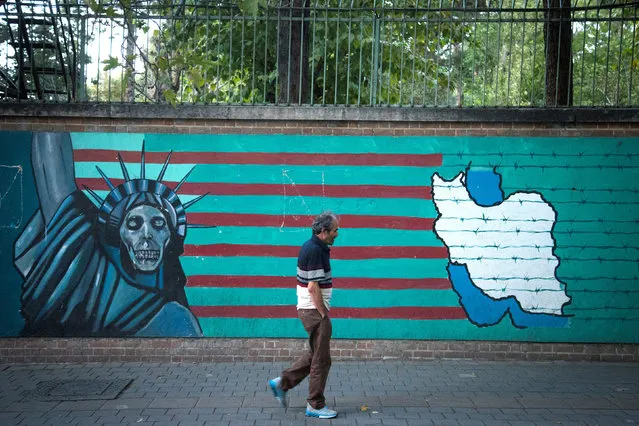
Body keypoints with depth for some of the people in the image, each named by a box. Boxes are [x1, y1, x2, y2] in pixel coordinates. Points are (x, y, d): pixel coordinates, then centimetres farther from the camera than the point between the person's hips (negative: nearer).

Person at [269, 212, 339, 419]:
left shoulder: (313, 247, 11)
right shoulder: (315, 251, -21)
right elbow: (313, 287, -23)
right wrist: (323, 314, -15)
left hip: (310, 309, 10)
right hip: (314, 311, -10)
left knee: (314, 355, 20)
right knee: (321, 359, 1)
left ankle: (282, 382, 24)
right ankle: (315, 405, 11)